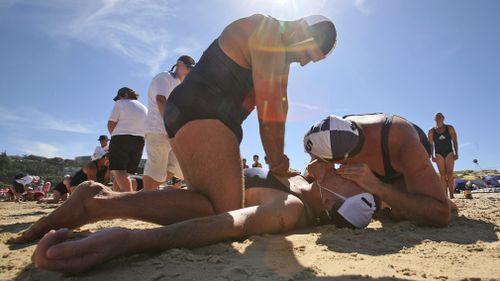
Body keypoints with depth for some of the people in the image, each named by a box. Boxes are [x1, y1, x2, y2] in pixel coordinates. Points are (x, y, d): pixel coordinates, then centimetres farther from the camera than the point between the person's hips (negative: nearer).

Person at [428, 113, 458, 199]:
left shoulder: (450, 128, 7)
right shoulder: (431, 131, 8)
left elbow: (455, 141, 4)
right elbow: (430, 144, 7)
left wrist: (456, 153, -4)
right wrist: (432, 156, -1)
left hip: (449, 153, 0)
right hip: (438, 154, 0)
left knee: (450, 173, -9)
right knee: (442, 174, -5)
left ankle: (451, 194, -10)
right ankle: (445, 195, -7)